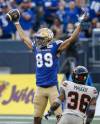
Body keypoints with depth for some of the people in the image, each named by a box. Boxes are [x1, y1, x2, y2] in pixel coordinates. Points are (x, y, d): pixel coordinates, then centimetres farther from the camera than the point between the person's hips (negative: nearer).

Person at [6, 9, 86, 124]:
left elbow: (71, 39, -7)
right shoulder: (36, 47, 11)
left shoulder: (55, 47, -2)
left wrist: (80, 24, -12)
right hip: (40, 88, 4)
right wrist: (16, 22, 30)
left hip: (53, 87, -4)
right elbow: (24, 37, 24)